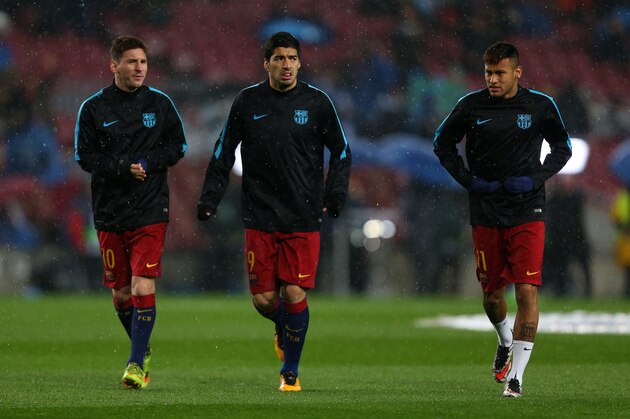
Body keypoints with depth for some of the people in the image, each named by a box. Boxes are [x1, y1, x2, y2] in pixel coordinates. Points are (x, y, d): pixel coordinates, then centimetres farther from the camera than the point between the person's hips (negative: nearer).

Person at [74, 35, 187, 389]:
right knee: (121, 294, 8)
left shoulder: (160, 104, 3)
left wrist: (148, 163, -11)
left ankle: (136, 364, -11)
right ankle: (143, 350, 30)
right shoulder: (93, 108, 2)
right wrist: (124, 167, -16)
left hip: (151, 212, -2)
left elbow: (178, 146, 7)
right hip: (109, 212, 2)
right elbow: (85, 156, -2)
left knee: (143, 288, -14)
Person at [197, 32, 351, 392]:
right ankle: (283, 329, 34)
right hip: (260, 218, 1)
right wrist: (210, 198, 4)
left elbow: (341, 152, 12)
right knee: (263, 299, -1)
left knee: (295, 295, -7)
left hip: (303, 218, -1)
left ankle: (290, 371, 10)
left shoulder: (316, 102, 2)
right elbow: (223, 153, 11)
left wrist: (335, 195, 1)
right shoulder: (248, 102, 3)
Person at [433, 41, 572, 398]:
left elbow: (563, 148, 9)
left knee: (528, 291, -12)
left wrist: (535, 179, -7)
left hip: (528, 212, -2)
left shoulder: (541, 106, -3)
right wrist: (468, 180, -2)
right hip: (486, 214, 2)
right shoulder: (471, 106, -1)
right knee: (492, 294, 9)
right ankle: (506, 342, 42)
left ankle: (516, 375, -9)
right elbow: (443, 143, 12)